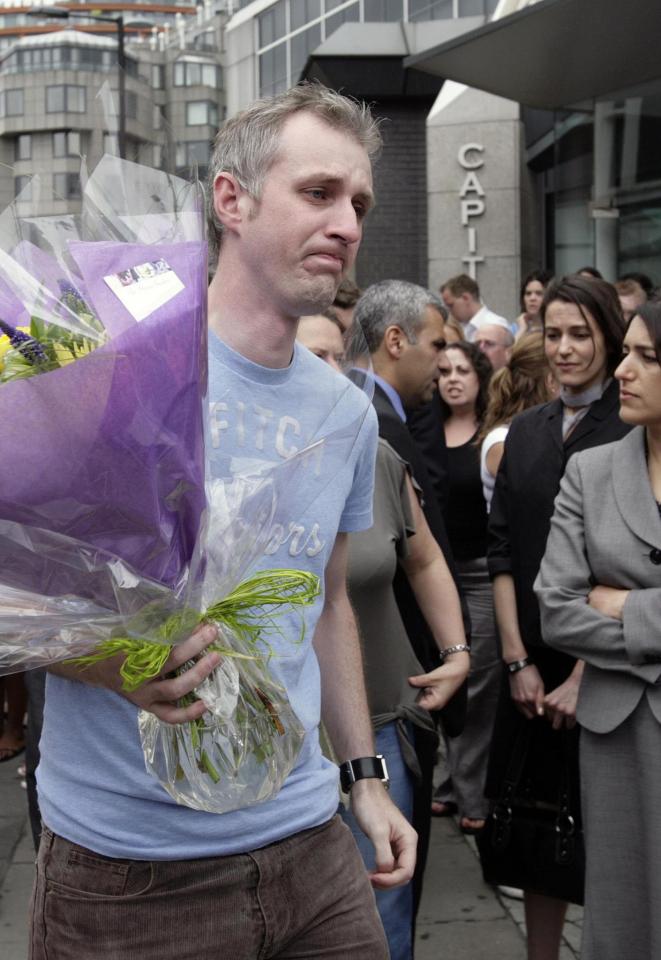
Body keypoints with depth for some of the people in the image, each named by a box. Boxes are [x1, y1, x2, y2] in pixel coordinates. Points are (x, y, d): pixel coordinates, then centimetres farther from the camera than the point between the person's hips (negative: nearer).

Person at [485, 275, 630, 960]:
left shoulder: (631, 430, -6)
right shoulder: (525, 432, 11)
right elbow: (502, 551, 8)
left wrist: (583, 676, -14)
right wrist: (518, 660, -1)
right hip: (531, 667, 5)